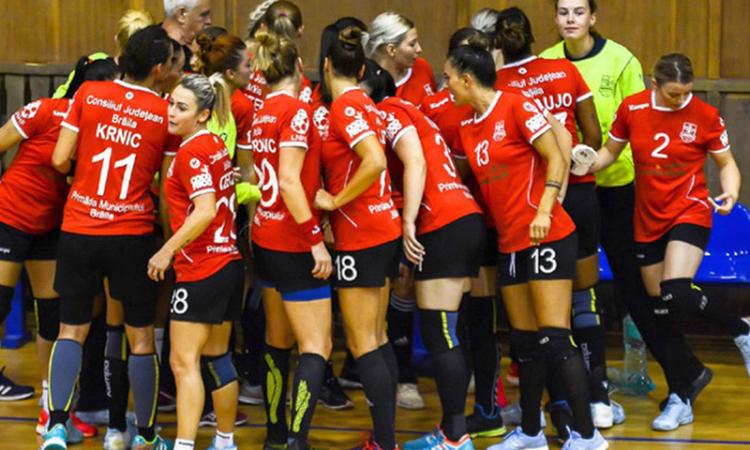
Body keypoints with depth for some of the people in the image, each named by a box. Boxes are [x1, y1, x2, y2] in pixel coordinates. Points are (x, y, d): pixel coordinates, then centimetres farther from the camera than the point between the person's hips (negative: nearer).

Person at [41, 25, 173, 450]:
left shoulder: (89, 94, -3)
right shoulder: (165, 113, -5)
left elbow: (60, 160, -2)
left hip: (78, 228, 1)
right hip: (133, 235, -1)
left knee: (71, 331, 10)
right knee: (141, 337, 10)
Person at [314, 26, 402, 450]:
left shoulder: (344, 106, -14)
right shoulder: (367, 104, 11)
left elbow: (375, 161, -26)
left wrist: (335, 201, -17)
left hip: (360, 236, -9)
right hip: (385, 229, 9)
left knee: (363, 344, -5)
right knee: (377, 339, 13)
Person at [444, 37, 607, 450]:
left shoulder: (516, 108, -11)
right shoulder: (468, 129, 10)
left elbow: (556, 159, -13)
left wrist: (543, 211, -22)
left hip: (547, 238, -8)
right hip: (509, 243, 8)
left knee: (554, 338, -11)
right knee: (524, 341, 12)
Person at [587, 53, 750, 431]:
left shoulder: (705, 116, -9)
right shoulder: (631, 109, -3)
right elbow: (610, 152, 12)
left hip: (690, 213, -4)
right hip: (648, 220, 4)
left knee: (676, 293, -26)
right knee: (663, 313, 7)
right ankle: (680, 401, 17)